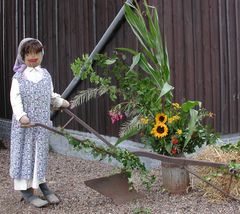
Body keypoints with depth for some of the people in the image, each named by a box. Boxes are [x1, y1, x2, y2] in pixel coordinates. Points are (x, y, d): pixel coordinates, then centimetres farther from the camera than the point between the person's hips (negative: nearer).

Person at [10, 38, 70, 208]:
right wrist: (21, 115, -25)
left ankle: (41, 183, 23)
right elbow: (15, 98, -13)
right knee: (24, 152, 0)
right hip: (24, 123, -4)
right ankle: (25, 189, 6)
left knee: (40, 152, 10)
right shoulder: (19, 76, -4)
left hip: (42, 121, 4)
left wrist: (61, 102, 12)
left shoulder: (45, 74, 10)